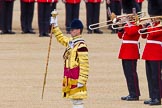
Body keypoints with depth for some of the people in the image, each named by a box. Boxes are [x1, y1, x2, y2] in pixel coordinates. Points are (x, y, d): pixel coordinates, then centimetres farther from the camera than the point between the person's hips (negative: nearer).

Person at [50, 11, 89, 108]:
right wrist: (55, 26, 27)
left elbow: (84, 65, -19)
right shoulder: (70, 42, 11)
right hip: (70, 78, 9)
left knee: (78, 100, -8)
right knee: (74, 100, 13)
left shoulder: (81, 46, -17)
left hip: (76, 78, -9)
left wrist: (81, 81, -21)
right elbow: (61, 38, 33)